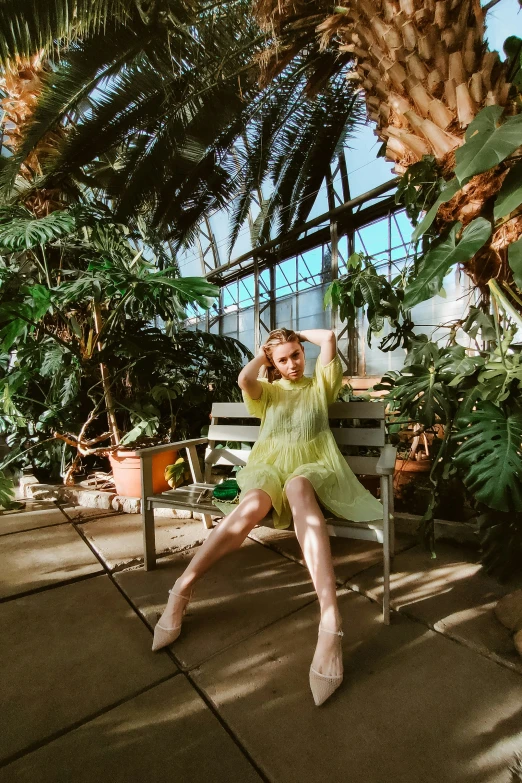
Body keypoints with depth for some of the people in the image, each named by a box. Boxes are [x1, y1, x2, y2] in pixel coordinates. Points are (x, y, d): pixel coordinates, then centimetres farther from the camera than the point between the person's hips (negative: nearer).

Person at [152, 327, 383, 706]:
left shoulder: (319, 384, 21)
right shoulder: (267, 391, 24)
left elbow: (329, 338, 8)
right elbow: (244, 379, 0)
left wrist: (298, 334, 25)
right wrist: (262, 353, 17)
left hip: (312, 467, -1)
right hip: (270, 465, 2)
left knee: (297, 488, -39)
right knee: (252, 506, -34)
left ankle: (331, 619, -48)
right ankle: (183, 588, -27)